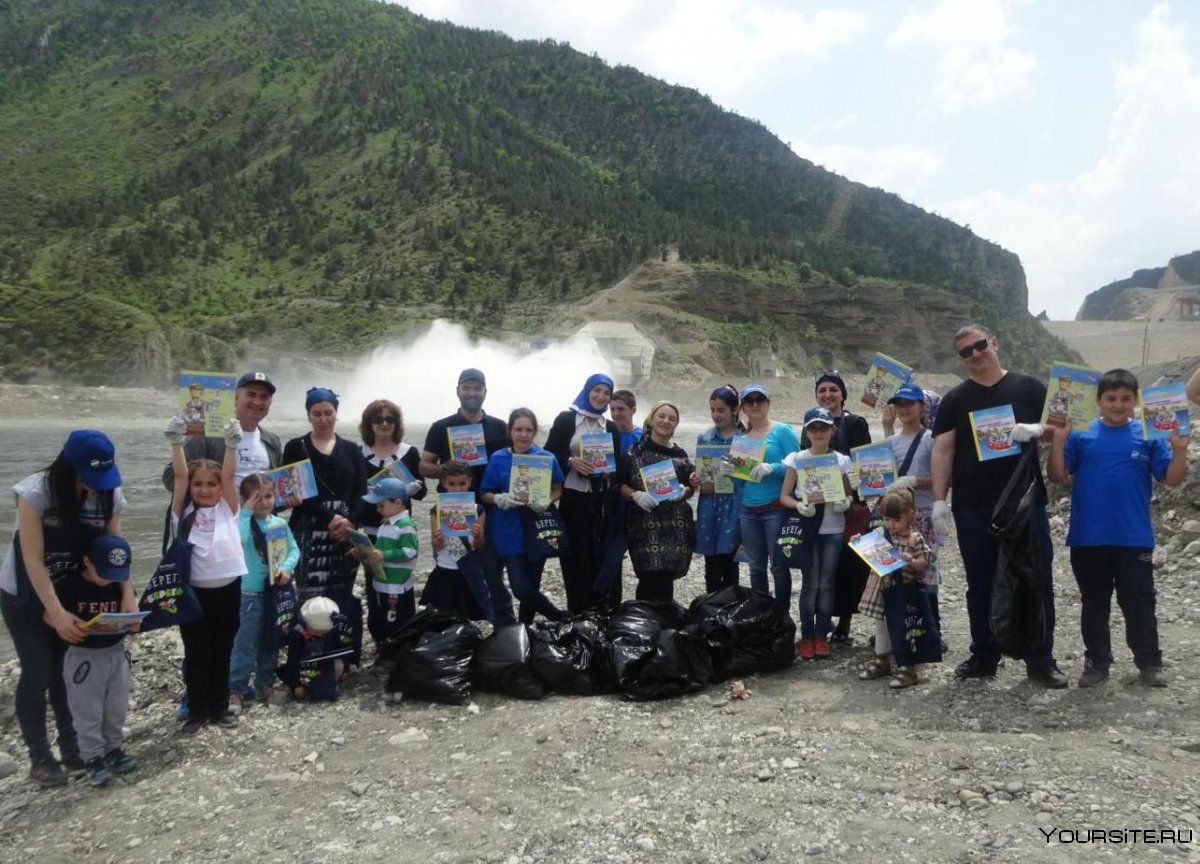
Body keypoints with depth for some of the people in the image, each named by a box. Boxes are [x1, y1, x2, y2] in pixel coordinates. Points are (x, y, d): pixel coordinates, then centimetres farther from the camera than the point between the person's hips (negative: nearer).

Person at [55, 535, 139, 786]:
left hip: (116, 653, 4)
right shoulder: (69, 586, -14)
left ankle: (113, 749, 28)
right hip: (83, 657, -4)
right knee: (88, 712, 3)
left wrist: (133, 622, -12)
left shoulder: (120, 586, 0)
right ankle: (93, 757, 16)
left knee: (117, 709, 11)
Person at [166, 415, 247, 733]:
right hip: (194, 591, -1)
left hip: (228, 589, 1)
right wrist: (176, 442, -15)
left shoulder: (227, 509, 4)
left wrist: (232, 444, -18)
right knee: (195, 655, 9)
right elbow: (180, 474, -6)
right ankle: (197, 711, 21)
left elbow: (229, 475, -8)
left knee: (222, 653, 13)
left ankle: (220, 707, 27)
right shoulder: (183, 512, 3)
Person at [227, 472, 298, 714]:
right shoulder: (244, 521, -11)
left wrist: (287, 568, -14)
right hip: (251, 592, -5)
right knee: (246, 642, -4)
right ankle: (235, 690, 4)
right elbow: (239, 540, -33)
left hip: (277, 590, 5)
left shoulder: (280, 523, 4)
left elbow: (294, 549, 4)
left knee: (271, 640, 16)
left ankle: (265, 683, 29)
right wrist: (246, 512, -28)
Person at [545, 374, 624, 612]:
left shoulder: (611, 427, 14)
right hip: (573, 499, -3)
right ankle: (579, 614, 8)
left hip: (602, 501, 3)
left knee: (603, 557, 0)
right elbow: (549, 454, -3)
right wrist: (571, 462, -19)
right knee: (577, 558, -2)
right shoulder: (566, 419, 1)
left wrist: (611, 470, -7)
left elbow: (619, 463, 14)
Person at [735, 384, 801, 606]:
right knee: (756, 568, 11)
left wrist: (772, 468, -23)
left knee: (778, 566, -1)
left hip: (776, 508, -5)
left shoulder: (782, 431, -1)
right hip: (748, 510, 5)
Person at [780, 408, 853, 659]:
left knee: (826, 583, 4)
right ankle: (806, 636, 8)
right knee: (810, 583, -2)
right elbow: (784, 496, -1)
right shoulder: (797, 459, -1)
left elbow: (849, 494, 11)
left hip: (833, 528, 2)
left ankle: (822, 635, 15)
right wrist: (799, 506, -20)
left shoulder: (841, 460, 3)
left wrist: (845, 503, -11)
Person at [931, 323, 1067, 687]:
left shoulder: (1029, 387, 6)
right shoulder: (954, 400, 7)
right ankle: (984, 656, 21)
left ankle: (1041, 661, 13)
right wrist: (939, 500, -7)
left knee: (1037, 581, 2)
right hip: (972, 507, 1)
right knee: (980, 584, 9)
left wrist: (1035, 430, -17)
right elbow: (942, 451, 2)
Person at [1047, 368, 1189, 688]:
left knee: (1139, 604, 9)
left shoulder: (1148, 435, 1)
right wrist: (1058, 440, -15)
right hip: (1088, 538, 0)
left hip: (1134, 539, 0)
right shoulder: (1081, 434, -1)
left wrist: (1179, 449, -15)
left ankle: (1150, 663, 24)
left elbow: (1172, 479, 0)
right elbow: (1057, 476, -4)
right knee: (1094, 604, 12)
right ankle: (1097, 662, 24)